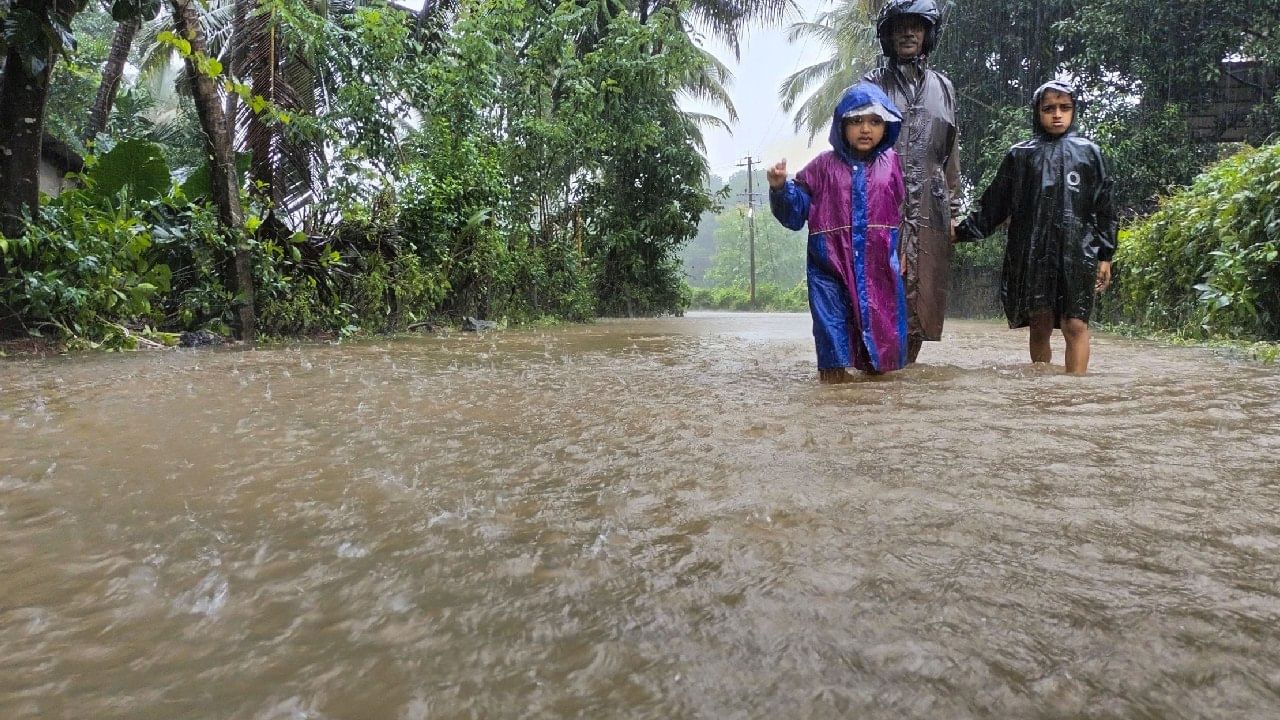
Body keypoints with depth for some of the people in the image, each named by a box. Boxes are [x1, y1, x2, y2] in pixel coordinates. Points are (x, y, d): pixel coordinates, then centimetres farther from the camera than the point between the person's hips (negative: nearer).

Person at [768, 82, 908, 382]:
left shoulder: (891, 164, 7)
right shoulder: (824, 165, 1)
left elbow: (904, 211, 12)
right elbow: (796, 211, 0)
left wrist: (903, 252, 8)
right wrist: (781, 188, -18)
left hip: (878, 264, 2)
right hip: (831, 262, -2)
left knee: (882, 319, 8)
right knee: (833, 318, 1)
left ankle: (877, 365, 25)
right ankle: (834, 366, 13)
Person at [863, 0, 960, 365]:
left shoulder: (942, 86, 17)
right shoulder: (873, 83, 7)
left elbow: (950, 153, 18)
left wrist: (953, 210, 14)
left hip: (929, 208, 4)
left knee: (922, 297, 2)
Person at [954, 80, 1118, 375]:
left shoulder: (1089, 153, 11)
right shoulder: (1020, 155, 11)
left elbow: (1103, 208, 9)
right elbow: (994, 204, 11)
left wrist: (1104, 256, 4)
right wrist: (962, 231, 0)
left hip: (1076, 252, 0)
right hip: (1032, 253, 1)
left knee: (1075, 325, -11)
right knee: (1040, 326, 3)